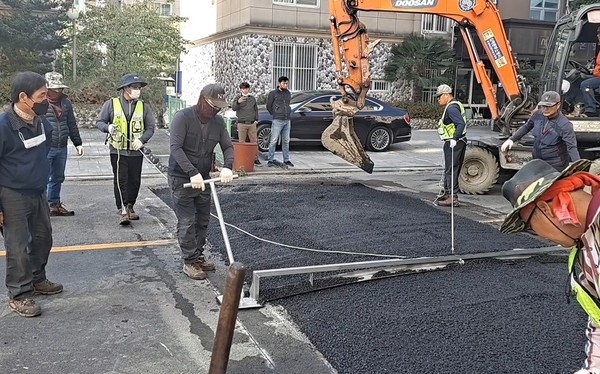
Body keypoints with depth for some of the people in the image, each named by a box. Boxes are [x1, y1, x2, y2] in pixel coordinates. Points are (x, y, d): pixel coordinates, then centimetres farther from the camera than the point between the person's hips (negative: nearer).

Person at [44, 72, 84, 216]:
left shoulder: (65, 101, 11)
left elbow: (71, 124, 17)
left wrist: (77, 143, 17)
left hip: (62, 148, 7)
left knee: (58, 178, 15)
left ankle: (55, 204, 27)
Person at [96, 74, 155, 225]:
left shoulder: (143, 107, 6)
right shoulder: (111, 104, 1)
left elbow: (150, 127, 7)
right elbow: (99, 122, 5)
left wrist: (141, 140, -10)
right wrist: (108, 127, -17)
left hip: (136, 152, 3)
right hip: (118, 151, -2)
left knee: (135, 181, 8)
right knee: (120, 181, -4)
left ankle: (130, 207, 27)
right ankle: (122, 211, 1)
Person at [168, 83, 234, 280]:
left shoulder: (218, 122, 2)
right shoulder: (183, 117, -17)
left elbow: (228, 146, 5)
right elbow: (175, 148, -24)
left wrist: (227, 166, -17)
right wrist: (192, 173, -33)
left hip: (203, 179, 6)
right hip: (181, 179, -6)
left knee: (202, 221, 12)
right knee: (187, 222, -3)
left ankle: (198, 256, 27)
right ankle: (189, 262, 8)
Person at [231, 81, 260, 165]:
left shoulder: (252, 98, 15)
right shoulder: (238, 98, 3)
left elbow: (256, 109, 23)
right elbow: (233, 108, -12)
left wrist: (256, 119, 12)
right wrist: (238, 102, -33)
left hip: (252, 123, 3)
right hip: (242, 123, -3)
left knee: (254, 141, 2)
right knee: (241, 142, -2)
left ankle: (255, 158, 7)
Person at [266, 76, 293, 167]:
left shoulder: (288, 93, 12)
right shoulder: (273, 93, -2)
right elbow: (268, 106, 5)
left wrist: (288, 113, 10)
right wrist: (275, 115, 9)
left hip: (287, 121, 5)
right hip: (277, 121, -5)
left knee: (286, 141, 9)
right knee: (273, 141, -6)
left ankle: (286, 160, 15)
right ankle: (270, 160, -1)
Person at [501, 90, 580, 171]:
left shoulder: (565, 125, -23)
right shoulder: (538, 115, -7)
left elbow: (572, 147, -27)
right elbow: (526, 127, 12)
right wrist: (511, 139, 4)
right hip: (537, 162, 6)